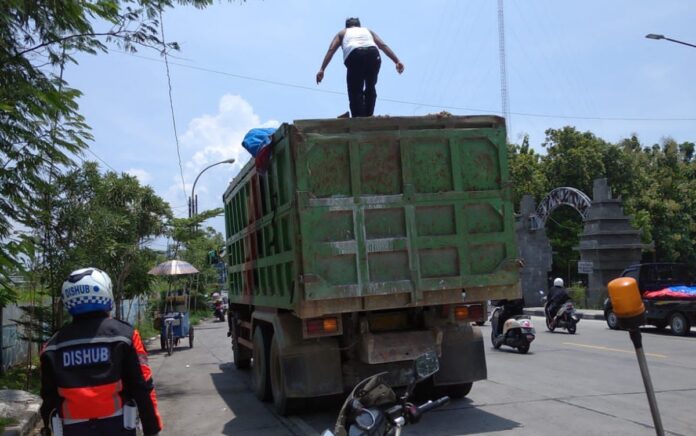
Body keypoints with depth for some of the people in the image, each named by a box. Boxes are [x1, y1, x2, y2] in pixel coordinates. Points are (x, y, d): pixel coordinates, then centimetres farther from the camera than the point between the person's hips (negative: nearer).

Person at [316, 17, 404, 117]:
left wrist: (322, 70, 9)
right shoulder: (368, 31, 39)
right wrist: (397, 61, 16)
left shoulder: (342, 33, 33)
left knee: (355, 91, 3)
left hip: (355, 55, -2)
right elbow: (383, 46, 24)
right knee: (370, 88, 22)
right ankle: (368, 116, 13)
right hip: (373, 54, 2)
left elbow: (331, 50, 17)